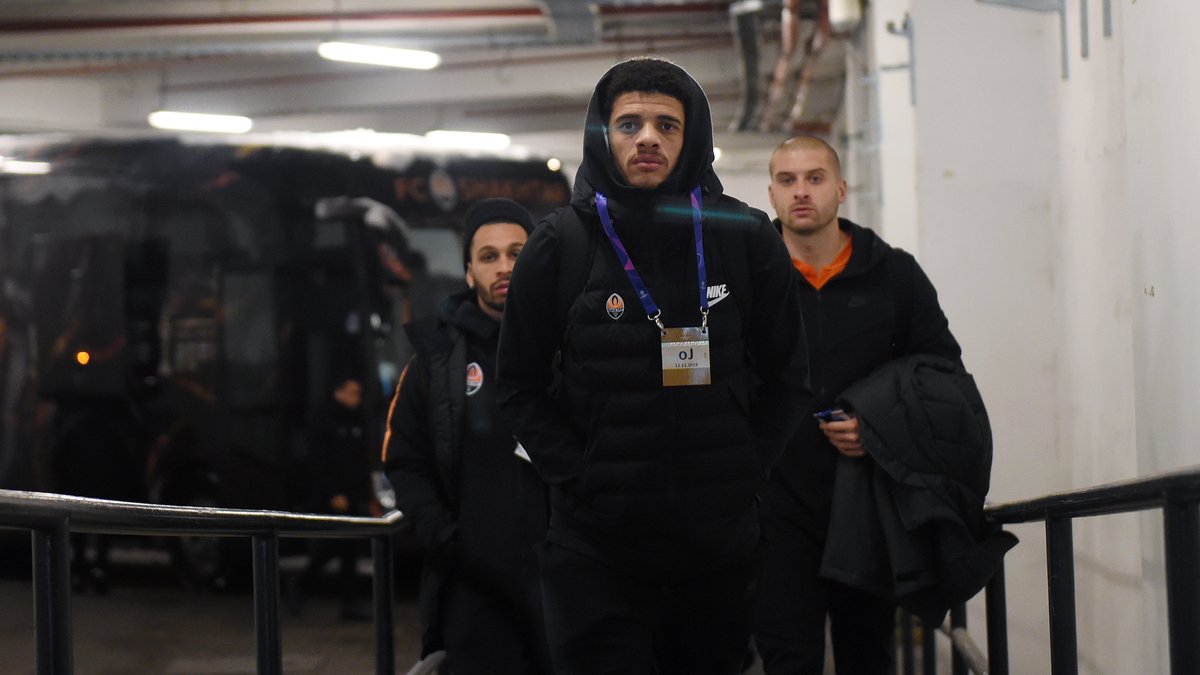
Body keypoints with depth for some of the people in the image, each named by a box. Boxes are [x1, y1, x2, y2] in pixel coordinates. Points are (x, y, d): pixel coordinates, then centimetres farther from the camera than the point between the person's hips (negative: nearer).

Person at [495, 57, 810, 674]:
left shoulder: (745, 237, 3)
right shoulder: (559, 244, -1)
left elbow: (784, 377, 10)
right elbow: (522, 389, 4)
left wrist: (745, 475, 1)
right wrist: (581, 480, -6)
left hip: (721, 541, 2)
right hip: (597, 542, -2)